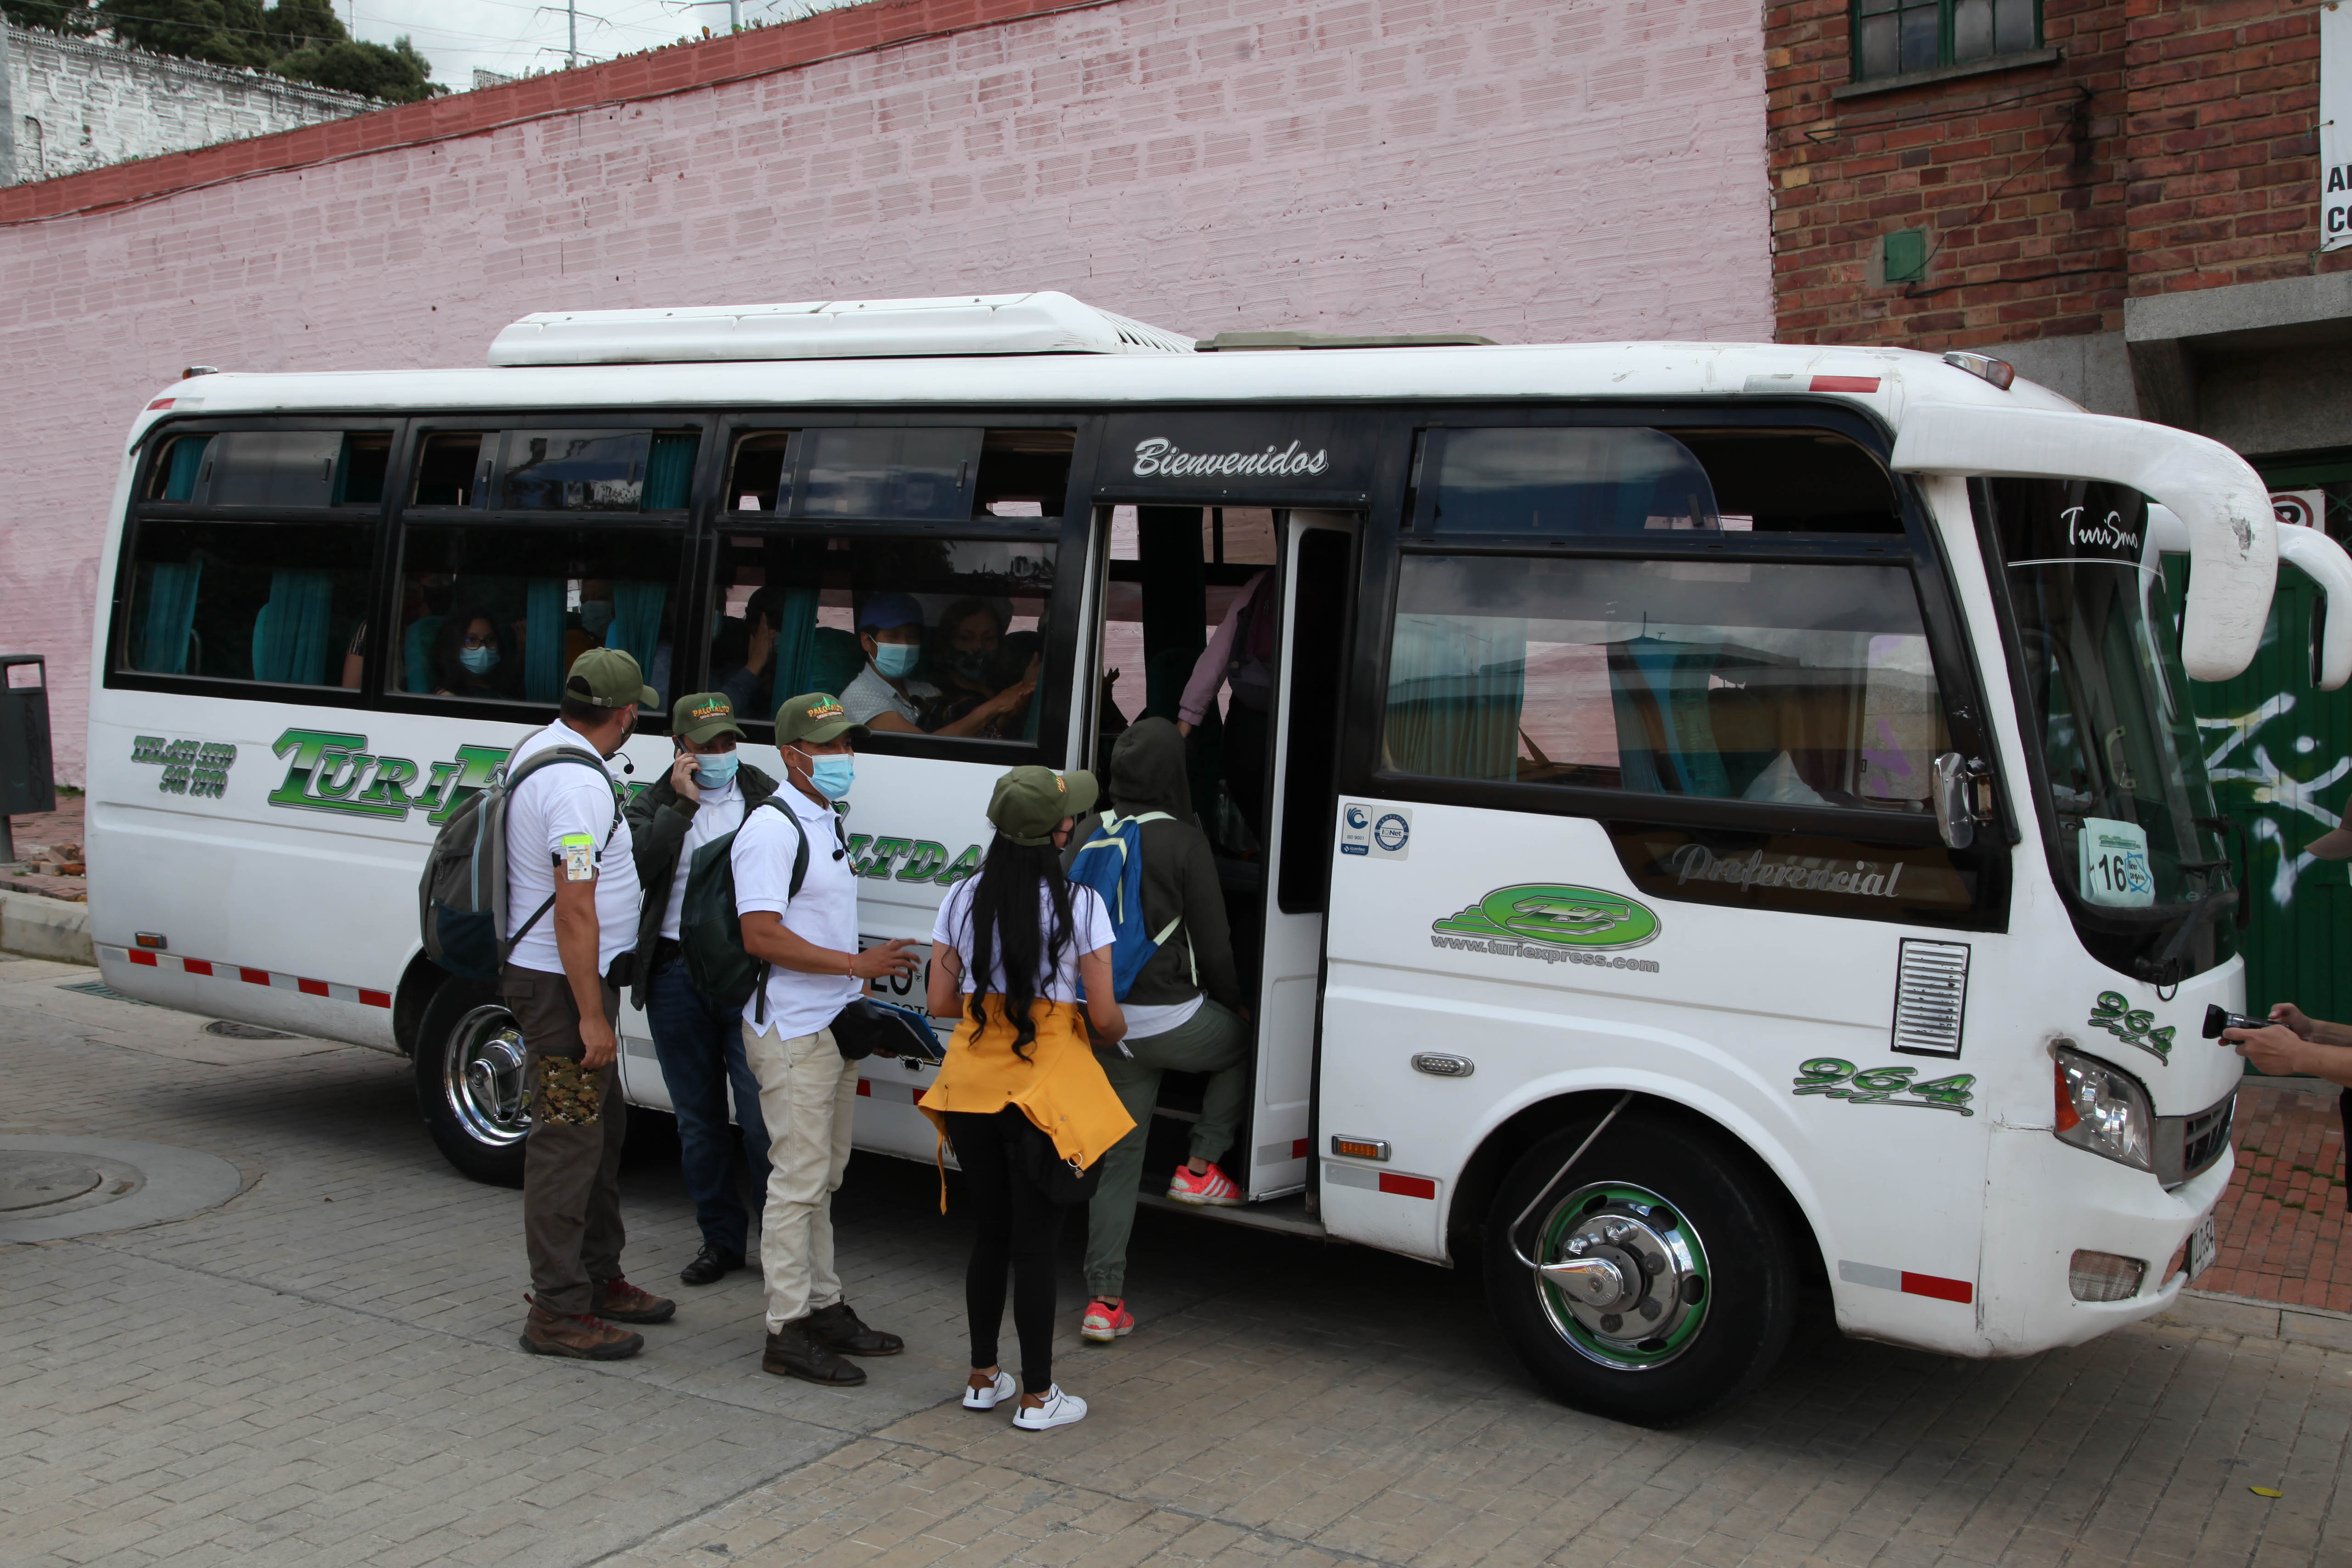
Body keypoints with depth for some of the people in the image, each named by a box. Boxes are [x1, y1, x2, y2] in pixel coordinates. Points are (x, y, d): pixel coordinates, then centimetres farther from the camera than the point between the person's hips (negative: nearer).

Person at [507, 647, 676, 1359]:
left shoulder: (537, 748, 10)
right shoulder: (579, 785, -23)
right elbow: (575, 910, -25)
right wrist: (592, 1016, -23)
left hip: (558, 977, 11)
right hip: (563, 985, -11)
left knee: (602, 1128, 18)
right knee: (568, 1142, -5)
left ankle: (598, 1278, 29)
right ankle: (557, 1311, 2)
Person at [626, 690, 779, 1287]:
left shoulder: (767, 798, 4)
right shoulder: (653, 805, 9)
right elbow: (637, 867, -9)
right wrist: (682, 804, -11)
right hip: (676, 975, 3)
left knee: (761, 1119, -7)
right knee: (699, 1122, 11)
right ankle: (721, 1240, 23)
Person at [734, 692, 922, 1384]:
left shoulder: (826, 822, 15)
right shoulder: (772, 828, -16)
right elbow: (761, 936, -23)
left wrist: (861, 994, 19)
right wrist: (856, 964, -24)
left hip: (834, 1027, 10)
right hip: (792, 1034, -10)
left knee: (823, 1176, 16)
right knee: (799, 1179, -6)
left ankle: (823, 1306, 26)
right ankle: (787, 1332, 0)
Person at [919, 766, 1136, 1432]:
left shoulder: (964, 898, 1)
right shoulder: (1079, 905, -11)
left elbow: (940, 1001, 3)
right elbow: (1104, 1015, -9)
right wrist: (1115, 1032, 13)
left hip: (970, 1086, 4)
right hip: (1044, 1093, -4)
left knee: (988, 1234, 17)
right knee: (1035, 1244, 4)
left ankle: (982, 1378, 28)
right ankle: (1037, 1397, 14)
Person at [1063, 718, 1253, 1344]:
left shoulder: (1087, 833, 6)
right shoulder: (1184, 842, -10)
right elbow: (1213, 945, -6)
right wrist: (1236, 1004, 12)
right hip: (1169, 1020, -5)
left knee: (1120, 1156, 14)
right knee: (1243, 1041, 27)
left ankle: (1104, 1300, 11)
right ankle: (1200, 1170, 21)